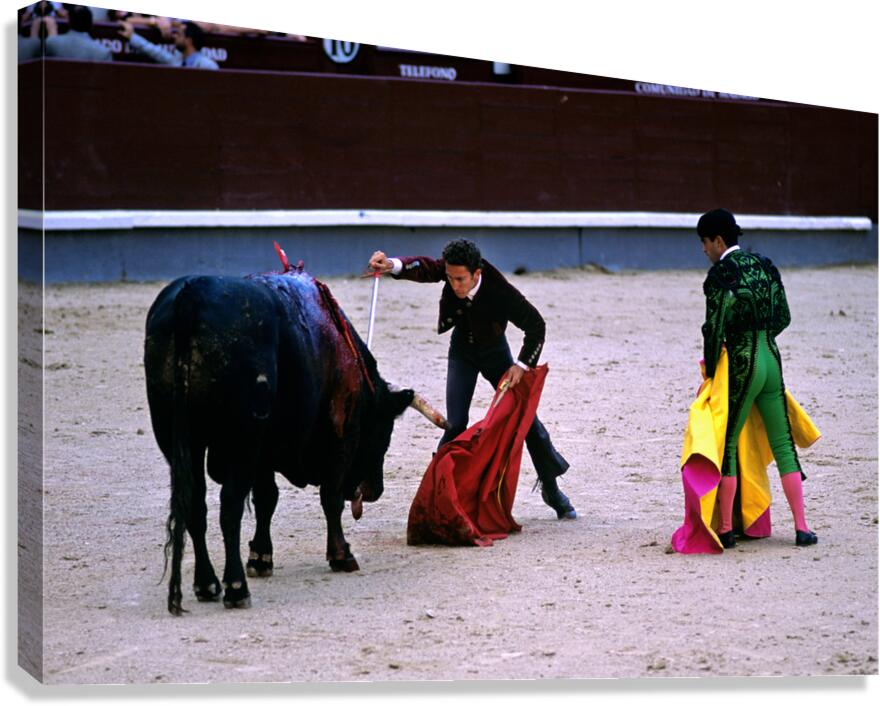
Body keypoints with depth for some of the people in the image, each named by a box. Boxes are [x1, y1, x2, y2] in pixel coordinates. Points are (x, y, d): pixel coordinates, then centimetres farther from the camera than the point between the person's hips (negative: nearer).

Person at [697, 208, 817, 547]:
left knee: (727, 445, 3)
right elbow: (783, 317, 14)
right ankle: (801, 528, 8)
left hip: (742, 366, -6)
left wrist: (710, 373, -5)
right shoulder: (763, 264, 9)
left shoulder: (720, 274, -12)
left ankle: (726, 529, 5)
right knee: (782, 444, 9)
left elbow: (714, 328, -15)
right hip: (772, 360, 7)